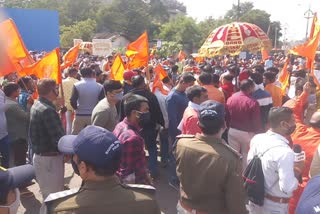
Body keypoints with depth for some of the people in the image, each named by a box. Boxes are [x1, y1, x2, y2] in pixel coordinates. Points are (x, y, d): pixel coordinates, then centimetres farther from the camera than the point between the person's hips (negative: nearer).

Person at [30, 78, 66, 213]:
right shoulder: (47, 110, -23)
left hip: (41, 155, 10)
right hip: (50, 158, -10)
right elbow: (58, 138, -26)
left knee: (48, 195, 24)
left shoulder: (37, 105, 8)